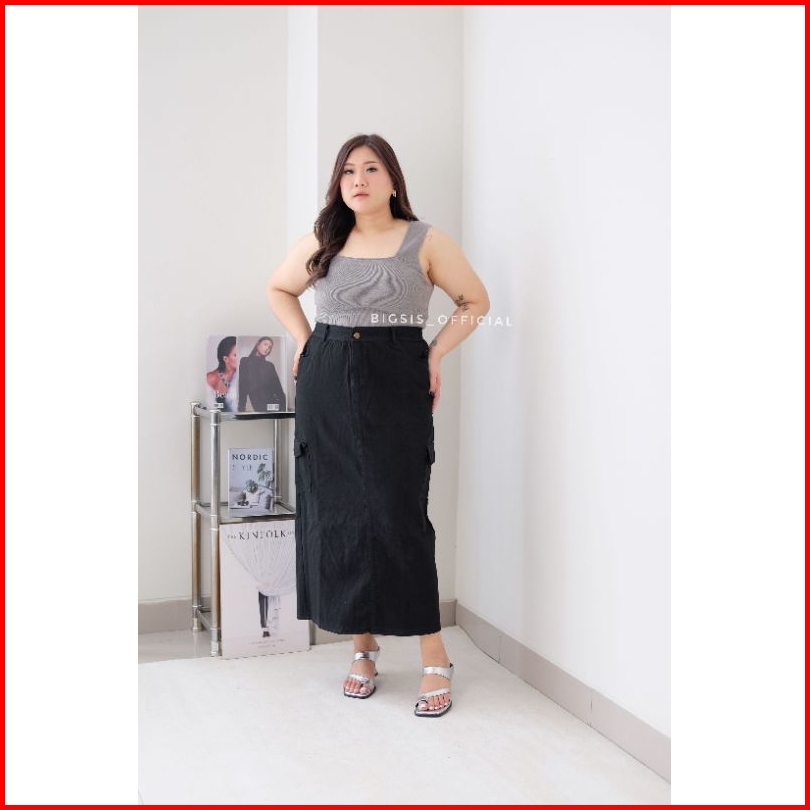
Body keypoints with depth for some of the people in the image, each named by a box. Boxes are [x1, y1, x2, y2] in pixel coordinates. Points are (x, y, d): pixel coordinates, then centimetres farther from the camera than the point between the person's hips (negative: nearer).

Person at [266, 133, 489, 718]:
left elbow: (476, 301, 10)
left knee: (399, 515, -8)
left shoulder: (425, 242, 1)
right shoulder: (320, 245, 9)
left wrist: (436, 354, -1)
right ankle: (364, 646, 20)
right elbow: (279, 289, 26)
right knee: (335, 515, 5)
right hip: (327, 389, 4)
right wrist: (305, 342, 11)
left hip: (397, 387, -3)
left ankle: (435, 661, 1)